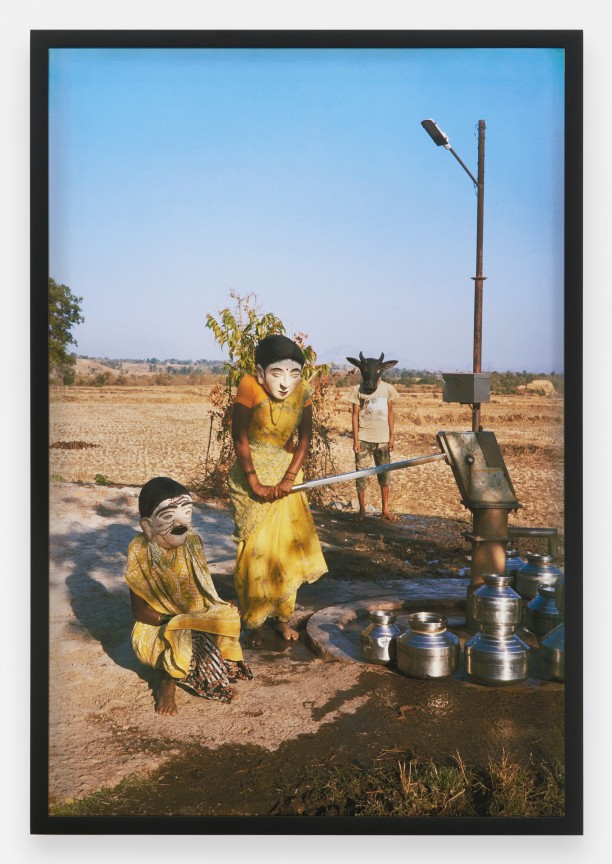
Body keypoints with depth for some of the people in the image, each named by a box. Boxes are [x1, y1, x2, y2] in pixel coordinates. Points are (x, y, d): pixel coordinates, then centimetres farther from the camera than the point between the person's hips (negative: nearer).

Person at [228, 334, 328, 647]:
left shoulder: (302, 394, -8)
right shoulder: (249, 388, -22)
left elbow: (305, 438, -5)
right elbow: (240, 438, -18)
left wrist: (289, 478, -16)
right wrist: (256, 484, -18)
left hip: (285, 476, 4)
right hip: (252, 476, -4)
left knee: (288, 547, 8)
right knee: (255, 551, -2)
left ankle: (282, 617, 24)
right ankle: (254, 623, 13)